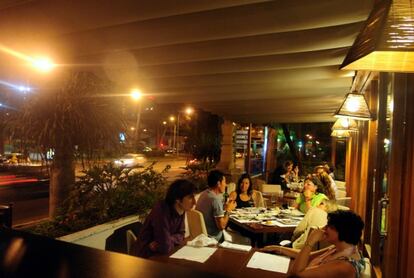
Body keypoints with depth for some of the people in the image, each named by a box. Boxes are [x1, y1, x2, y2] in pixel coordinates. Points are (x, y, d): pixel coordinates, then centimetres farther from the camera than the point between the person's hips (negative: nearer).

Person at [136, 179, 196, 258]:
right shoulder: (161, 212, -29)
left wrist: (161, 243, -17)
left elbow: (180, 235, -2)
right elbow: (166, 247, -30)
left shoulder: (180, 209, -6)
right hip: (149, 256, -6)